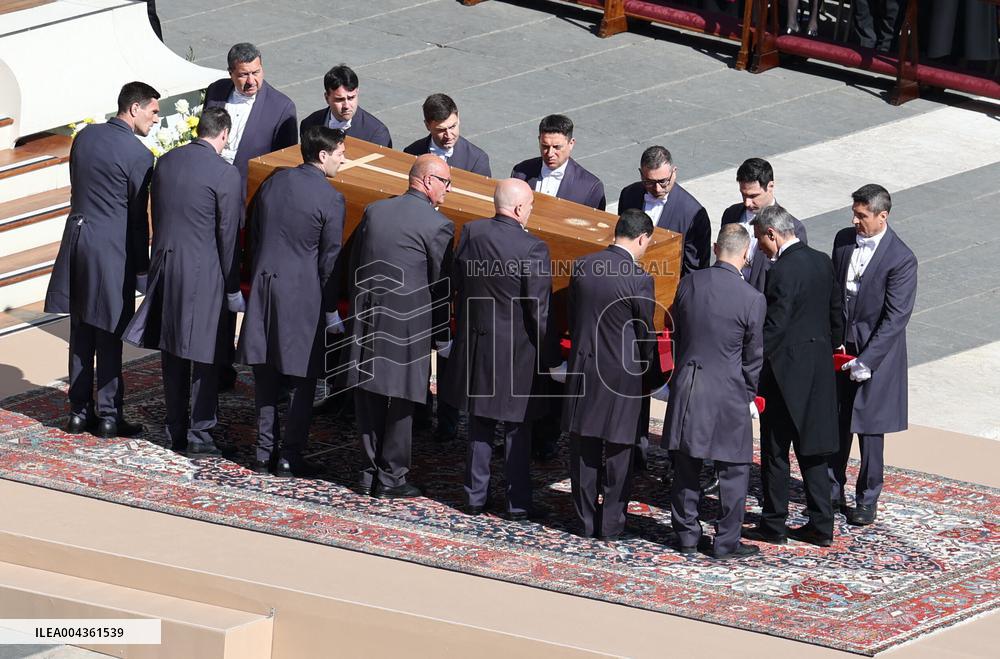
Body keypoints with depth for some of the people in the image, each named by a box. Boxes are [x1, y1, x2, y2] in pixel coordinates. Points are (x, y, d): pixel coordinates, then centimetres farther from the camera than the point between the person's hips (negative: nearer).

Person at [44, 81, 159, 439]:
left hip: (77, 239, 6)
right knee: (109, 337, 1)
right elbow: (138, 216, -10)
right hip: (112, 248, -6)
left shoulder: (85, 137, 6)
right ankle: (109, 415, 7)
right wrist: (142, 268, -2)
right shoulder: (137, 155, -14)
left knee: (81, 333, 13)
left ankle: (79, 410, 18)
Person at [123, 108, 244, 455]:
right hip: (203, 273, -6)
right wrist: (233, 288, -3)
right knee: (204, 355, 4)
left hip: (165, 266, 6)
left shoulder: (165, 162, 3)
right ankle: (199, 433, 6)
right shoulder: (225, 174, -14)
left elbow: (156, 217, 11)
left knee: (172, 355, 14)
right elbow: (227, 235, -11)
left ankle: (175, 430, 21)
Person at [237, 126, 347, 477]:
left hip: (264, 286, 5)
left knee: (266, 376, 12)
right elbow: (330, 260, -9)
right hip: (303, 294, -5)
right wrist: (331, 311, 0)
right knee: (301, 379, 5)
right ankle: (290, 455, 5)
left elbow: (255, 234, 11)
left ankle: (265, 451, 16)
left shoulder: (273, 182, 5)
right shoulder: (330, 199, -12)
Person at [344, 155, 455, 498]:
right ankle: (391, 478, 9)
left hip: (367, 321, 5)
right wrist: (440, 337, 5)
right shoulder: (437, 226, -10)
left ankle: (370, 471, 18)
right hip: (408, 325, -5)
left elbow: (354, 267, 13)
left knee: (369, 399, 12)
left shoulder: (373, 211, 6)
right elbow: (441, 287, -5)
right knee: (401, 402, 4)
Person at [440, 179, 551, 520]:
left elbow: (457, 284, 5)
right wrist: (544, 352, -4)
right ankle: (518, 503, 15)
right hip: (516, 351, -4)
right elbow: (539, 312, -16)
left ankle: (475, 496, 22)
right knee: (517, 428, 9)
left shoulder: (471, 233, -6)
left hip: (475, 343, 4)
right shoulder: (532, 249, -20)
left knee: (479, 425, 17)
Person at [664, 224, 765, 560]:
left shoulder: (688, 284, -3)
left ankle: (686, 534, 23)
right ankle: (726, 541, 10)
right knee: (734, 469, 8)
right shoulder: (752, 299, -13)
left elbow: (676, 333, 8)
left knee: (686, 467, 14)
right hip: (727, 393, -4)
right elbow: (753, 356, -4)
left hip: (686, 389, 4)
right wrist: (750, 395, 11)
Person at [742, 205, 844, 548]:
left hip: (786, 371, -8)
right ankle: (821, 525, 13)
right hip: (819, 370, 8)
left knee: (775, 451, 4)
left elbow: (772, 328, -21)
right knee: (812, 449, 13)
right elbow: (836, 315, 12)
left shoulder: (782, 271, -19)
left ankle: (774, 525, 11)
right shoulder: (822, 262, 6)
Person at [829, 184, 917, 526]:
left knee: (870, 430, 5)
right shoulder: (844, 239, 0)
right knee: (836, 426, 12)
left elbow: (895, 318, -18)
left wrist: (865, 360, -21)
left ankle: (867, 501, 17)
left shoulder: (901, 259, -18)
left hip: (876, 354, -5)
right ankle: (832, 492, 25)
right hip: (838, 348, 5)